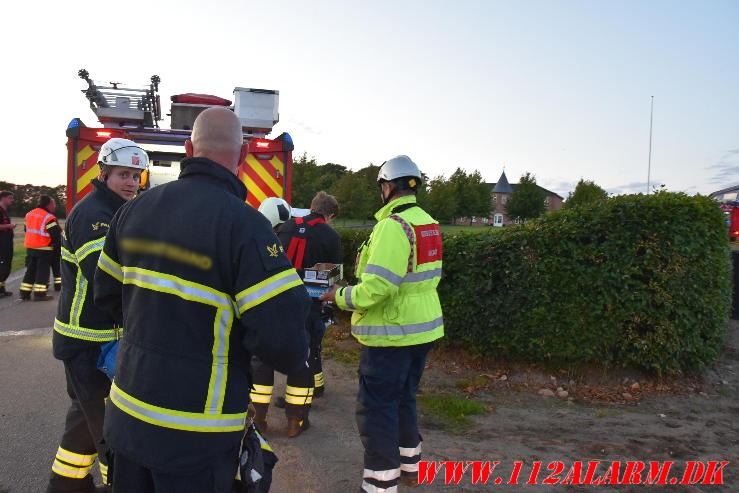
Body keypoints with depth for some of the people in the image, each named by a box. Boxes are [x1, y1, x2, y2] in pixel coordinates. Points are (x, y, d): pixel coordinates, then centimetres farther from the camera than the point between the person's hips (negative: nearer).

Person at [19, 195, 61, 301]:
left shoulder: (29, 214, 11)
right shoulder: (48, 217, -15)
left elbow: (27, 229, 19)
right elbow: (56, 234, -17)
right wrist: (57, 244, -1)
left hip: (29, 247, 7)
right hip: (44, 248, -7)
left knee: (30, 270, 14)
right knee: (42, 271, 0)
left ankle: (24, 293, 15)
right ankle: (39, 293, -1)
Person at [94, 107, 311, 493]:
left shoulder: (135, 209, 0)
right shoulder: (243, 224, -21)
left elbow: (107, 294, 10)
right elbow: (283, 335, -26)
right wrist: (295, 357, -3)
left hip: (126, 414, 6)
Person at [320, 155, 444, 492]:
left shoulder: (393, 226, -20)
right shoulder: (429, 224, 8)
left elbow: (376, 288, -26)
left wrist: (340, 296, -11)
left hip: (392, 334, -9)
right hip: (423, 329, 9)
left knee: (376, 408, 2)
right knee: (404, 399, 23)